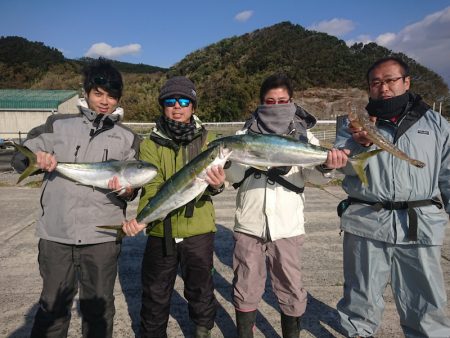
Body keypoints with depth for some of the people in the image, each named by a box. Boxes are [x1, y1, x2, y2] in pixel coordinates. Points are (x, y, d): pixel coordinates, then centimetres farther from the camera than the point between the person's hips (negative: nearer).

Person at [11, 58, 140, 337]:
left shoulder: (127, 139, 7)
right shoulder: (58, 125, 9)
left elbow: (132, 190, 4)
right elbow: (19, 159, 10)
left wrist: (126, 190, -20)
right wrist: (35, 157, -13)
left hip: (102, 236, 0)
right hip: (55, 234, 1)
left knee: (99, 308, 10)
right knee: (52, 305, 14)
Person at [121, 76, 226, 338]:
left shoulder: (207, 139, 1)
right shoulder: (151, 144, -1)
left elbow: (208, 178, -11)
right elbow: (152, 187, -11)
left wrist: (216, 185, -34)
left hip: (199, 229, 0)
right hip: (160, 231, 0)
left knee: (201, 291, 17)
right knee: (155, 296, 15)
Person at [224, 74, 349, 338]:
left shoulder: (303, 134, 4)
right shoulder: (246, 134, 5)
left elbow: (314, 175, -10)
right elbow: (233, 176, -3)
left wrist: (327, 166, -33)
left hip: (288, 226, 0)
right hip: (249, 224, 1)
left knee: (292, 290, 13)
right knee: (246, 289, 14)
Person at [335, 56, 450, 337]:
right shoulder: (357, 123, 6)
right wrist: (361, 144, -25)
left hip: (421, 225, 1)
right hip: (366, 223, 0)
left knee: (426, 301, 11)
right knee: (362, 295, 14)